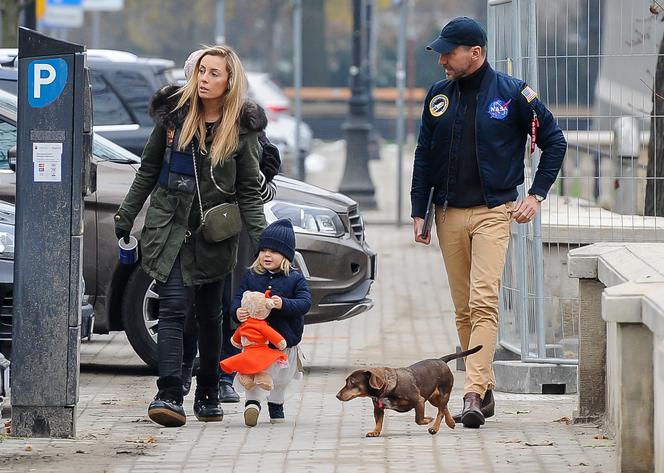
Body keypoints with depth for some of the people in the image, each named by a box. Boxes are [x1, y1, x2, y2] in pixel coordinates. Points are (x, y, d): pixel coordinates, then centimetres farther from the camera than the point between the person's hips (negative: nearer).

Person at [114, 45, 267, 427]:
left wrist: (263, 236, -7)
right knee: (174, 309, -12)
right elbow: (149, 170, 12)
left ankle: (208, 396, 24)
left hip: (213, 236, 0)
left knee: (210, 315, 11)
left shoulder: (242, 128, -1)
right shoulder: (174, 113, 2)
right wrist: (126, 218, 13)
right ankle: (170, 397, -22)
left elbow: (249, 191, 3)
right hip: (169, 229, 0)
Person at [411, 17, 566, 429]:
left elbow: (554, 141, 4)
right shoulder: (438, 96, 7)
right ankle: (486, 389, 17)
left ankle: (474, 395, -22)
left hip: (493, 213, -5)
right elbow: (424, 156, 14)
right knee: (464, 309, 7)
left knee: (484, 302, -16)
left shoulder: (513, 93, -4)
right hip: (449, 215, 5)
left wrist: (537, 195, -2)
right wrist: (418, 212, 9)